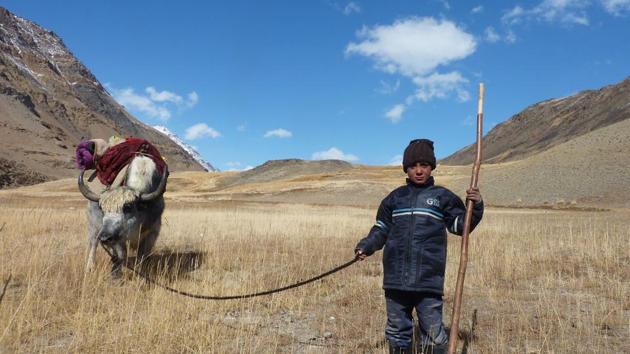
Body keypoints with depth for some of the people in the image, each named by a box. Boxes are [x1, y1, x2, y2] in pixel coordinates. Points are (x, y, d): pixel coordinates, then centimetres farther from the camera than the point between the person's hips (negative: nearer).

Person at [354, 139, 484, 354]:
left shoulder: (442, 197, 6)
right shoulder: (395, 197, 11)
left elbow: (461, 226, 6)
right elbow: (381, 229, 15)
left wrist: (476, 206, -10)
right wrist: (366, 247, 0)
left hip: (428, 280, -2)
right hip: (396, 279, 3)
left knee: (434, 335, -2)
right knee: (397, 332, 14)